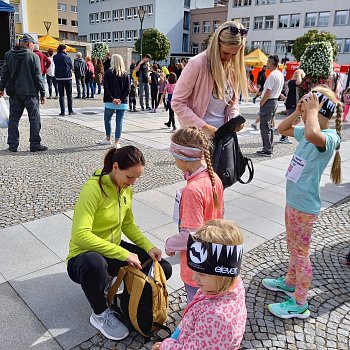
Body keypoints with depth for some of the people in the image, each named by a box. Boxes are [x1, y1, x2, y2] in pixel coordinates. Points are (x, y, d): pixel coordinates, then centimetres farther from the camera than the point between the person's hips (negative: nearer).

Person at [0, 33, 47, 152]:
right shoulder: (33, 56, -7)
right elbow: (38, 76, -8)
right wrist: (42, 93, -3)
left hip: (14, 93, 5)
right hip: (30, 92, -4)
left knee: (13, 118, 10)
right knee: (34, 118, 2)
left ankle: (13, 145, 11)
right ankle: (35, 144, 3)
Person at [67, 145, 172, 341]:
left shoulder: (126, 188, -2)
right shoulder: (94, 188, -26)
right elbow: (81, 235, -36)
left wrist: (148, 246, -5)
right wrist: (123, 254, -35)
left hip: (114, 249, 7)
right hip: (85, 257, -7)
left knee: (163, 269, -5)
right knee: (94, 263, -43)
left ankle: (108, 280, 16)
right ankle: (100, 315, -10)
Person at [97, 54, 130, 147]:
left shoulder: (108, 73, -3)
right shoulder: (125, 74, 4)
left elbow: (106, 88, -9)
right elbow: (128, 89, -1)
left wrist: (112, 99, -8)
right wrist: (121, 99, -4)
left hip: (110, 102, -2)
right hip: (122, 103, 2)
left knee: (107, 120, 17)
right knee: (119, 122, 5)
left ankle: (108, 139, 28)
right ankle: (117, 142, 5)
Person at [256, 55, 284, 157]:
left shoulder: (272, 75, -18)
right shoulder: (281, 75, 11)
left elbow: (268, 92, -21)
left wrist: (261, 103, -11)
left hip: (268, 102, -10)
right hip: (275, 101, 10)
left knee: (265, 127, -4)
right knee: (269, 126, 16)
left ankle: (267, 150, -1)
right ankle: (269, 148, 22)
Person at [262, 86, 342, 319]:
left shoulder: (330, 137, -23)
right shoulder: (308, 132, 4)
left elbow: (312, 134, -48)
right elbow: (282, 129, 18)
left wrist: (311, 111, -30)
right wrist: (297, 111, 2)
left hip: (304, 206, -9)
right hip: (293, 201, 9)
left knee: (301, 252, 5)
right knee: (293, 247, 25)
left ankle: (300, 305, 21)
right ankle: (290, 282, 46)